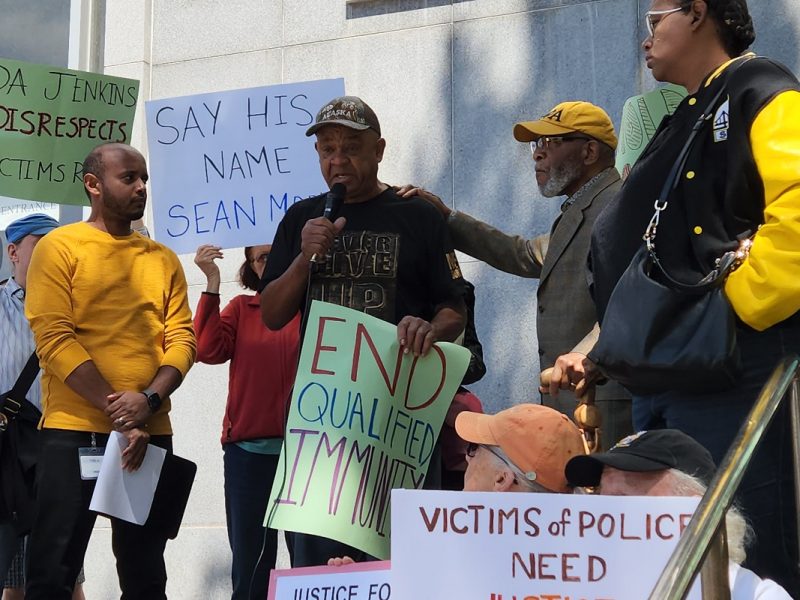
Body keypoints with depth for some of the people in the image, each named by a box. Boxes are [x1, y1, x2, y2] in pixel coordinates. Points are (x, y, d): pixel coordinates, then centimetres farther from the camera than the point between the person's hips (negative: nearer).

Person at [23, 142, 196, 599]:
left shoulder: (163, 260, 14)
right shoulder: (59, 247, 1)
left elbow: (182, 338, 6)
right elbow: (54, 337, -10)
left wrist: (149, 400, -14)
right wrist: (116, 411, -16)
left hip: (150, 434, 4)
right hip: (74, 432, -4)